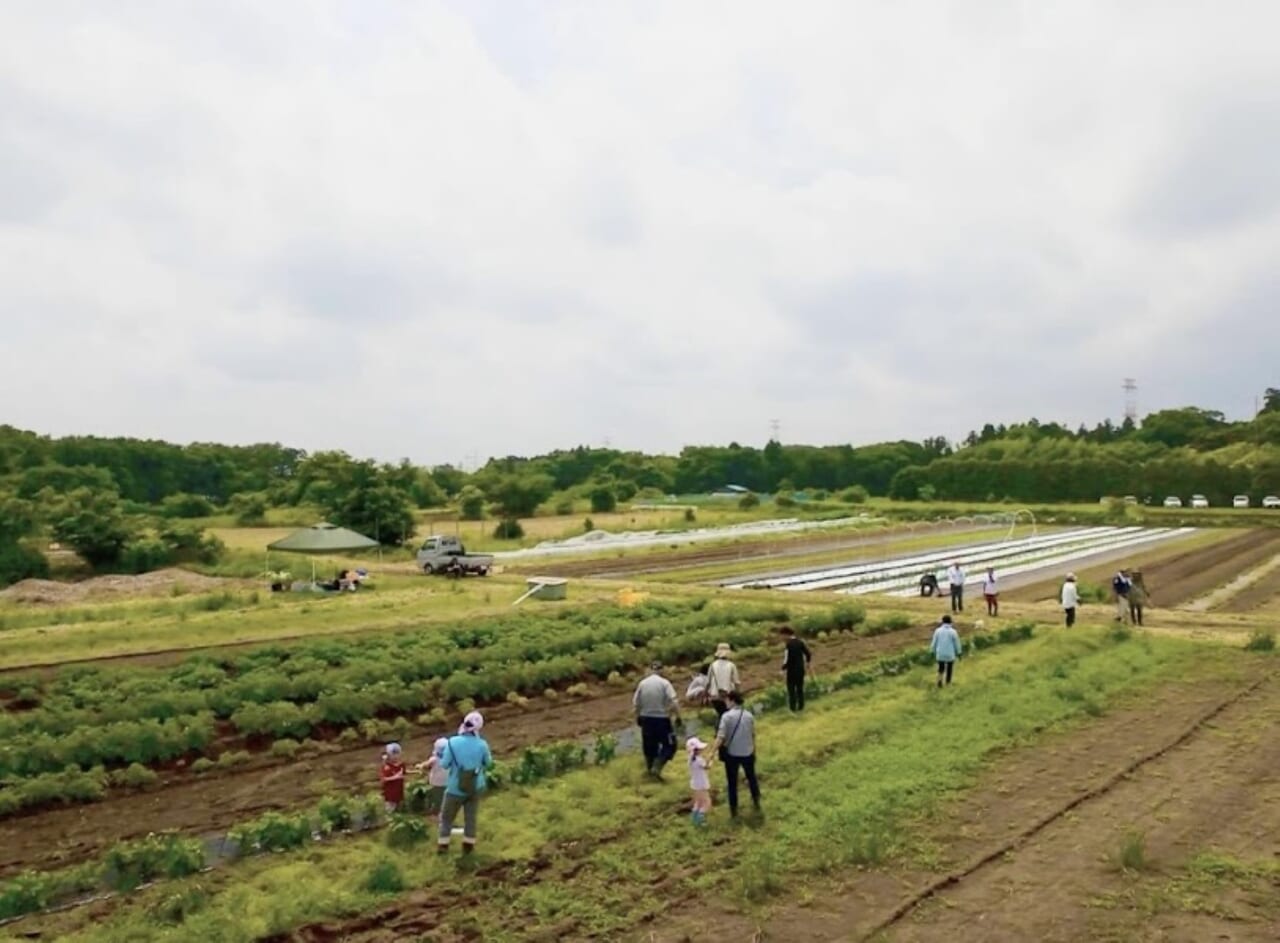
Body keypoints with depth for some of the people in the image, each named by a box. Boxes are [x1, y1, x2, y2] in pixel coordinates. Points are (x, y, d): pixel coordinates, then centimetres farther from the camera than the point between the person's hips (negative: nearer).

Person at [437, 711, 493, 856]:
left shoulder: (453, 742, -20)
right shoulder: (482, 744, -14)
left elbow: (445, 764, -14)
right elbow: (488, 763, 1)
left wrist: (441, 755, 5)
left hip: (456, 788, -2)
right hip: (475, 787, 2)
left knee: (447, 816, 16)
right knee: (470, 817, 17)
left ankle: (443, 845, 20)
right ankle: (468, 845, 23)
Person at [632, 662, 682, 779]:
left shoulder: (642, 683, 0)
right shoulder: (664, 683, -11)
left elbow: (635, 703, 5)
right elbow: (673, 702, -18)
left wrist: (637, 716, 19)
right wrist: (678, 716, -8)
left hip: (646, 718, 5)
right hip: (662, 719, -4)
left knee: (649, 745, 19)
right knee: (669, 745, 7)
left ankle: (649, 768, 30)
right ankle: (657, 768, -4)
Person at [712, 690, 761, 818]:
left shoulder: (726, 716, -15)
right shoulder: (749, 715, -2)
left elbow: (721, 737, -22)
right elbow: (753, 735, 7)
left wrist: (712, 753, -24)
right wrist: (753, 750, 24)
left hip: (731, 754, -3)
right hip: (747, 753, 3)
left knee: (732, 783, 11)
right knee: (751, 778, 25)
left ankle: (733, 809, 17)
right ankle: (756, 802, 38)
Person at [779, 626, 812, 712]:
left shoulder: (789, 644, -21)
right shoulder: (800, 642, 1)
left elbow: (787, 659, -22)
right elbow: (809, 654, 4)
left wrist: (783, 668, -6)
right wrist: (807, 663, 21)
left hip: (792, 670, -7)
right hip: (801, 669, 7)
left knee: (791, 689, 5)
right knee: (800, 689, 17)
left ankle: (792, 707, 9)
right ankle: (801, 706, 23)